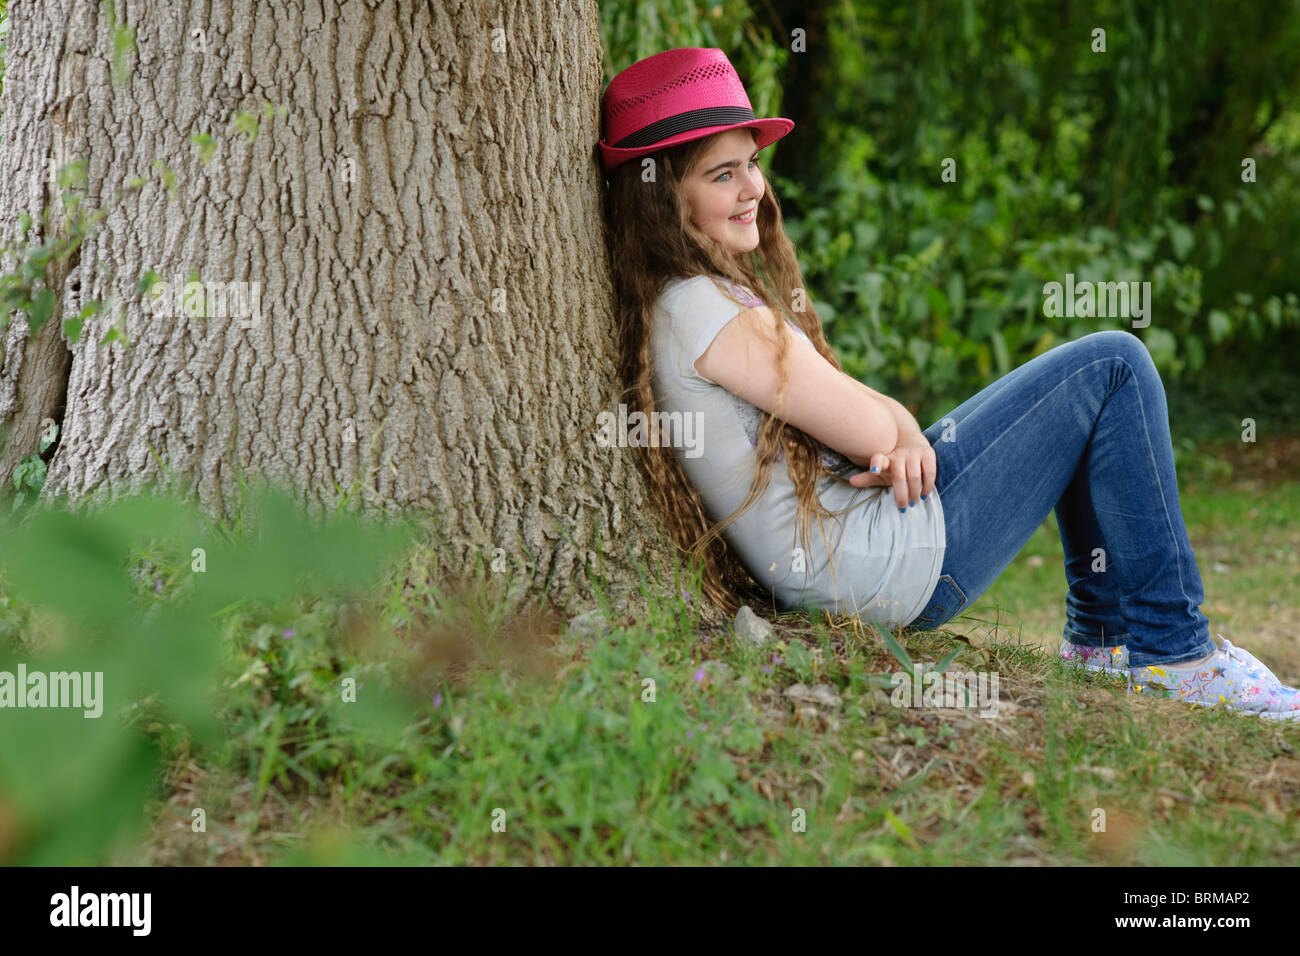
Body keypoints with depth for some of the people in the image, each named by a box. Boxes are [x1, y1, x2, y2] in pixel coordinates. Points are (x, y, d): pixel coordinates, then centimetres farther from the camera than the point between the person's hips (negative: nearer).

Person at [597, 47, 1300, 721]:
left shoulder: (665, 304, 10)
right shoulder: (704, 309, -21)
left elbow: (872, 418, 13)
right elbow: (865, 428, -18)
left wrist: (904, 439, -8)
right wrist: (896, 426, 5)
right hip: (892, 564, -10)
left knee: (1083, 400, 22)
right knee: (1113, 367, -4)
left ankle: (1103, 634, 23)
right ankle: (1170, 652, 3)